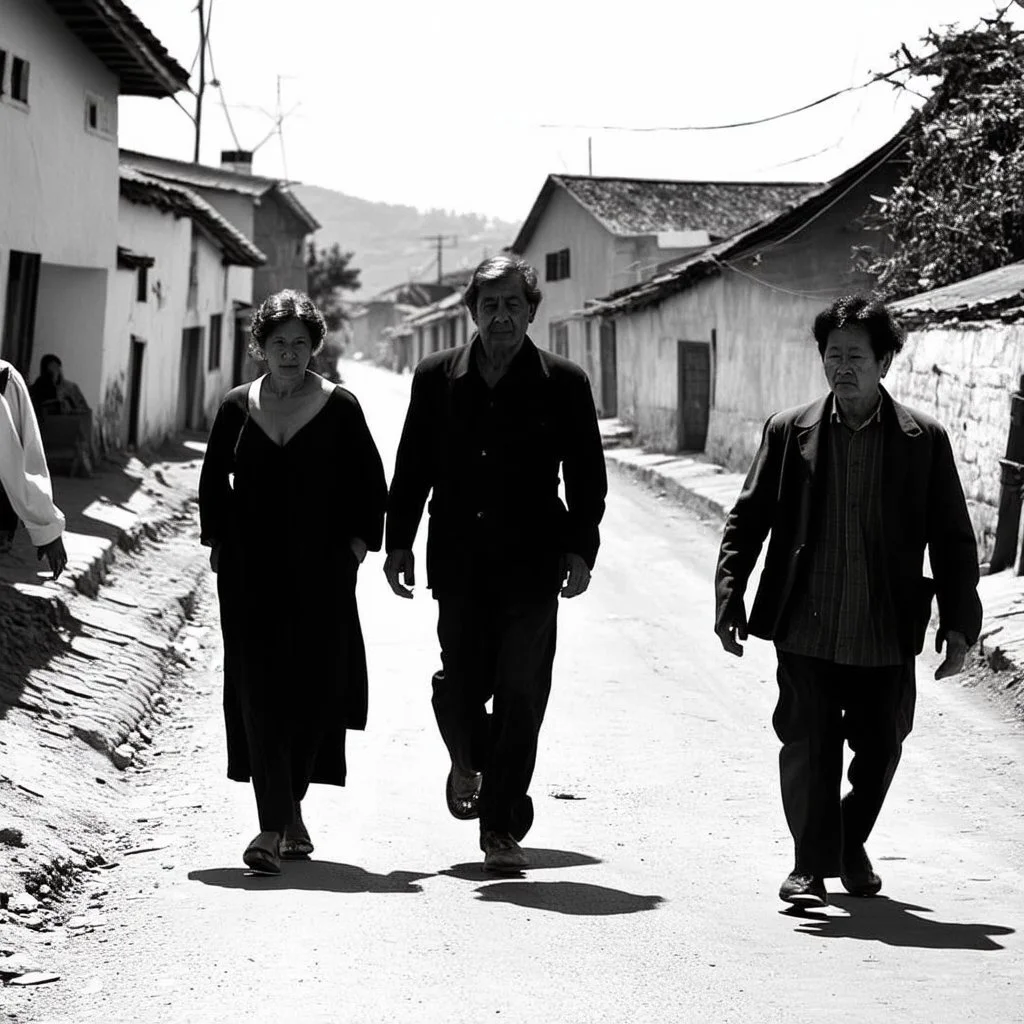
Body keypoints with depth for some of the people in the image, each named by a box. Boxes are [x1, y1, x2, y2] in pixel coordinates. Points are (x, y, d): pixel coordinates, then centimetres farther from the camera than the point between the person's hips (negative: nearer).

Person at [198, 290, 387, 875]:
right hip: (251, 570, 1)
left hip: (320, 570, -1)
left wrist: (357, 545, -2)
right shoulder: (238, 408, 7)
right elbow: (214, 481, 16)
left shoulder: (339, 408, 2)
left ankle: (290, 808, 21)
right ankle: (275, 826, -9)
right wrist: (218, 543, 8)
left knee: (313, 688, 1)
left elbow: (370, 483, 5)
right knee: (260, 688, -7)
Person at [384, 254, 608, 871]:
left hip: (531, 565, -2)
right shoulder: (436, 378, 8)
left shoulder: (563, 384, 2)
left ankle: (503, 829, 5)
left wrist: (580, 551, -6)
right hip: (459, 562, 2)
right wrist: (399, 542, 7)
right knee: (460, 682, 0)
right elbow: (412, 469, 13)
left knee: (520, 694, -4)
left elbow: (587, 478, 4)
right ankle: (469, 762, 34)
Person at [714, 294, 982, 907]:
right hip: (806, 632, -1)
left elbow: (953, 540, 5)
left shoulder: (924, 440, 1)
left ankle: (851, 843, 37)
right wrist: (730, 598, -5)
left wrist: (959, 623, 0)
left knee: (880, 749, 12)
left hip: (887, 637, 1)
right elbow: (747, 520, 5)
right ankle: (811, 865, 10)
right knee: (808, 748, -3)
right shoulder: (789, 432, 2)